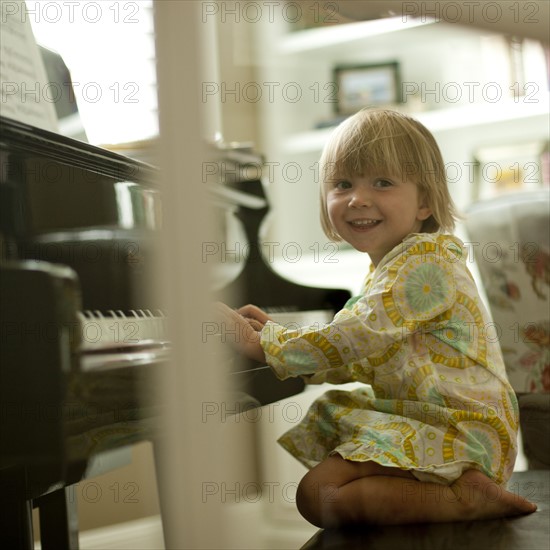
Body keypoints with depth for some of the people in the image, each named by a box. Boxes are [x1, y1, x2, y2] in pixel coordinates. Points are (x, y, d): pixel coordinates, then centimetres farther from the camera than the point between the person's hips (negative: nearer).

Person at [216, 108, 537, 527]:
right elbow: (356, 361, 16)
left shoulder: (425, 261, -17)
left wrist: (262, 344, -15)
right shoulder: (386, 269, 15)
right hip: (418, 417, 11)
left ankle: (465, 499, -13)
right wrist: (273, 333, 7)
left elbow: (353, 340, -24)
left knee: (318, 496, -17)